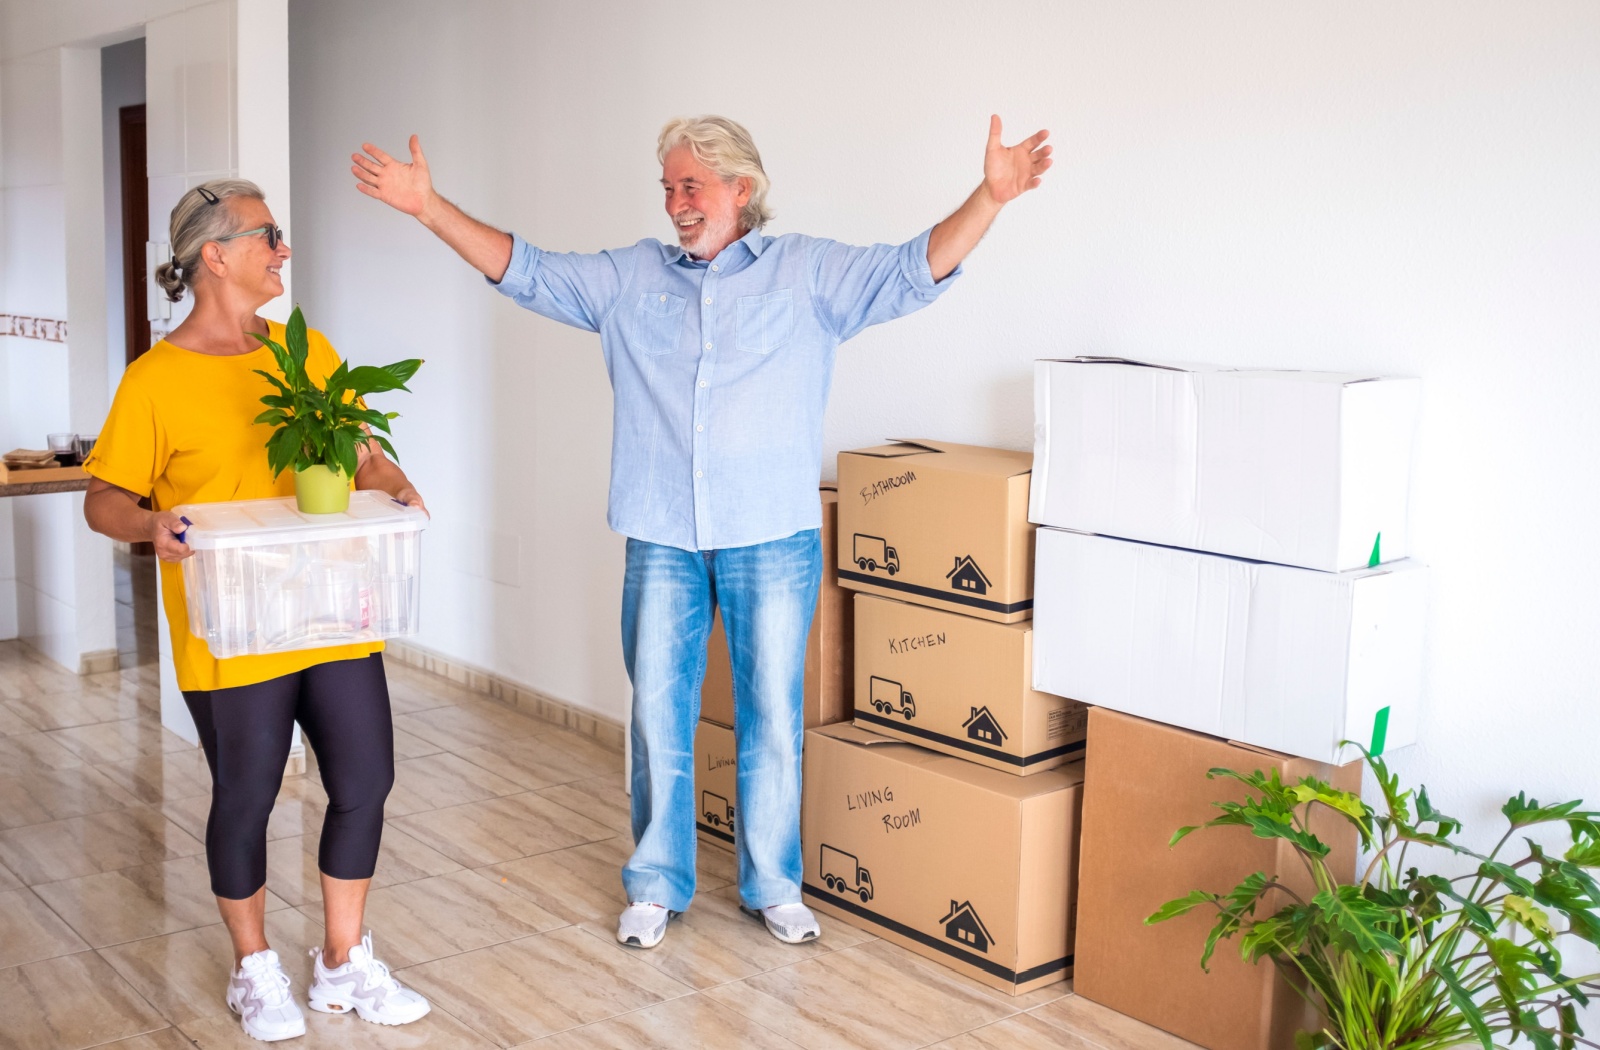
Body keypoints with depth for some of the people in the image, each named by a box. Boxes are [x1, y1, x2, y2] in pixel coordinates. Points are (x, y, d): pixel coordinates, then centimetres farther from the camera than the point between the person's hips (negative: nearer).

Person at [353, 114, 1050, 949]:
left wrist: (989, 197, -20)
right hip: (662, 539, 2)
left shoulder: (809, 273, 3)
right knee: (658, 713, 7)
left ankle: (772, 884, 23)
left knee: (773, 715, 7)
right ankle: (657, 885, 23)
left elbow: (917, 270, -5)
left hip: (772, 537, -2)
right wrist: (429, 208, 2)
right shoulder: (628, 278, 10)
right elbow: (523, 271, 10)